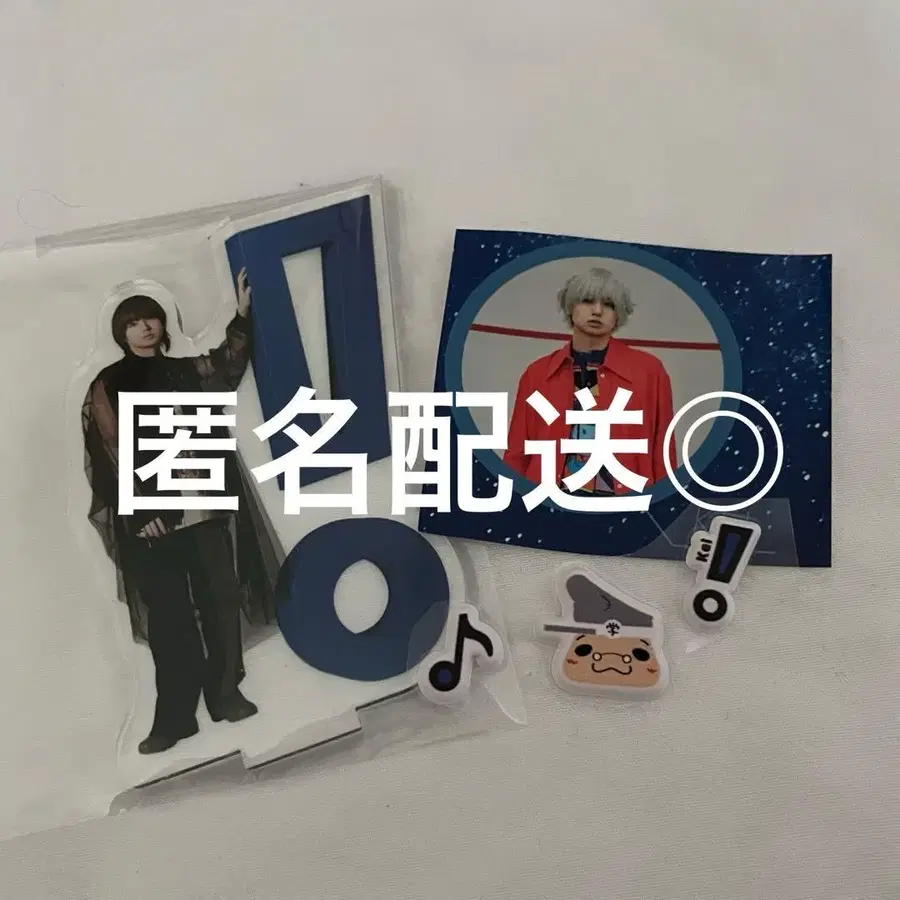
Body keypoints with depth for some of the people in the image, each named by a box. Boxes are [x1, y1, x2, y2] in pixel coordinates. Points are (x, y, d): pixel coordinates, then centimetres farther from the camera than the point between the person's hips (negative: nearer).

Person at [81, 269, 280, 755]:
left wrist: (242, 313, 17)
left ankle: (225, 693, 20)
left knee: (220, 602, 5)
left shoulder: (187, 370, 12)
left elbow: (228, 363, 29)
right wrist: (139, 509, -12)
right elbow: (110, 454, -4)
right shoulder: (107, 386, 3)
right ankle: (175, 716, 9)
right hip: (150, 518, -3)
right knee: (169, 618, 0)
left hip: (205, 508, 3)